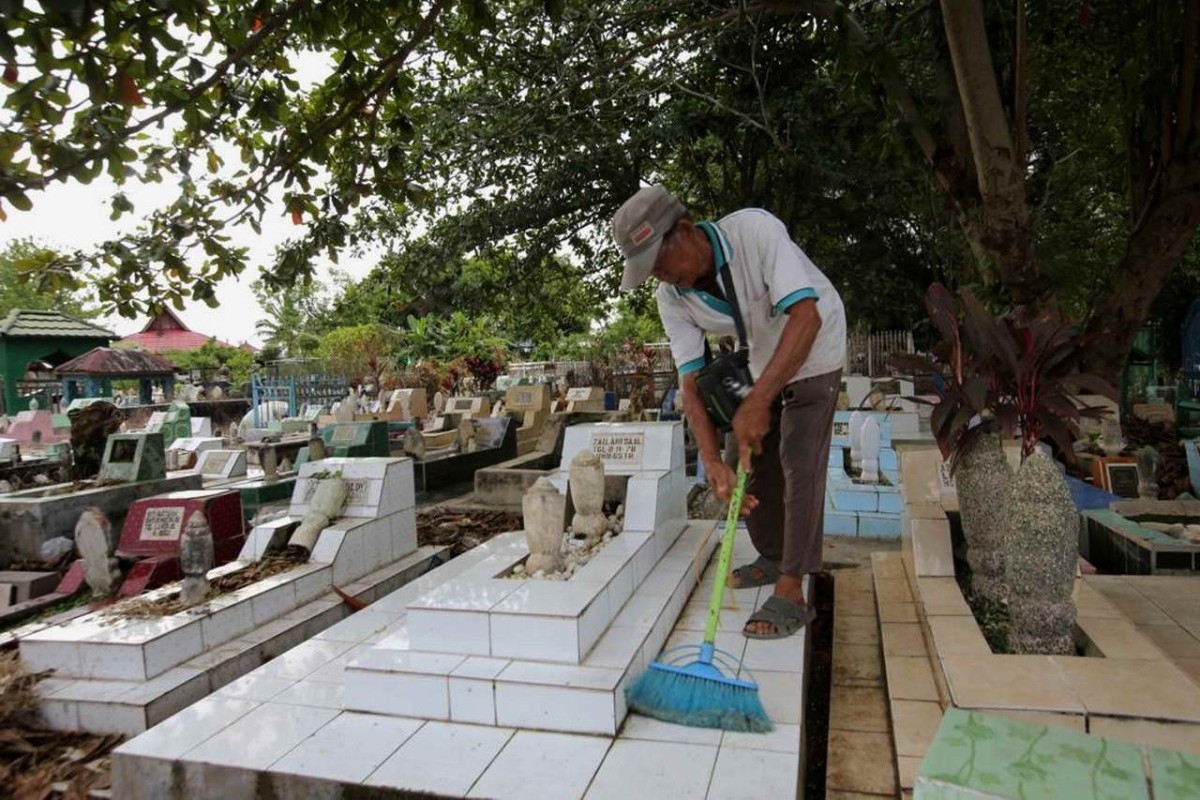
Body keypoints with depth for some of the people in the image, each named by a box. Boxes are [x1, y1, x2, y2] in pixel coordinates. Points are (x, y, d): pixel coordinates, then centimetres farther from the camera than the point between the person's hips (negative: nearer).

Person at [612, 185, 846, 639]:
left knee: (799, 464, -14)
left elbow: (806, 316, -41)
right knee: (751, 462, 8)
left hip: (814, 349, -6)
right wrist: (711, 458, -34)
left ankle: (791, 593, -9)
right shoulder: (671, 297, -18)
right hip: (762, 359, 6)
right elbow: (692, 380, -20)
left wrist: (758, 401, -48)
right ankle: (771, 558, 27)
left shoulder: (755, 231, -34)